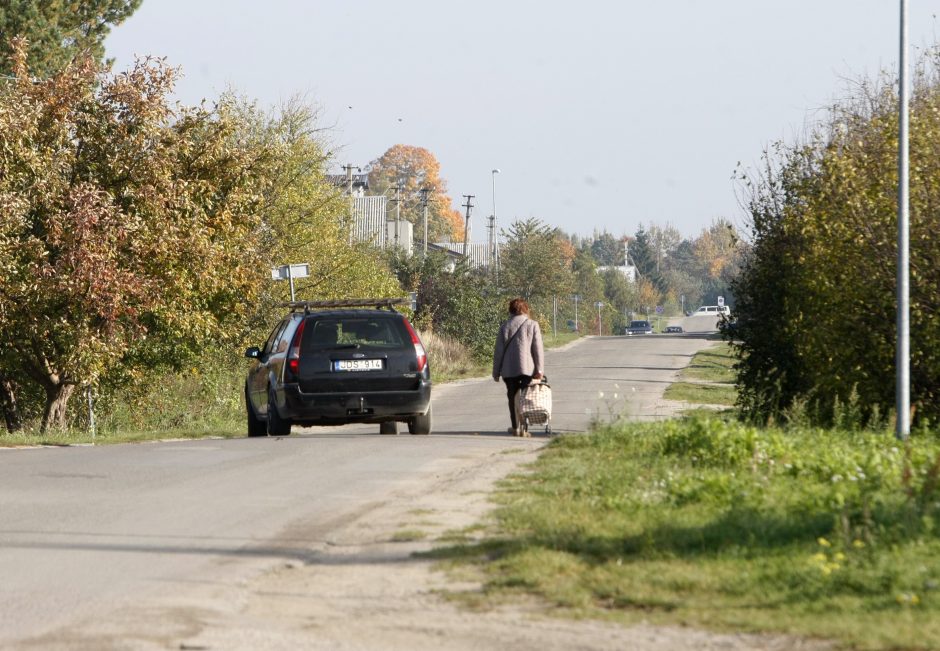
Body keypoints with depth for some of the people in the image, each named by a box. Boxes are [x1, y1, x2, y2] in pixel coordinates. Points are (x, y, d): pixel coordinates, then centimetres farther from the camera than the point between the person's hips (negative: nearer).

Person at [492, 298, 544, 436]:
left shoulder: (505, 327, 4)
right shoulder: (532, 325, 0)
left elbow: (498, 351, 4)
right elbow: (538, 348, -6)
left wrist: (496, 371, 10)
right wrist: (539, 369, -5)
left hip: (509, 370, 1)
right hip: (527, 368, -1)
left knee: (513, 398, 10)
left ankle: (515, 427, 10)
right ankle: (523, 427, -5)